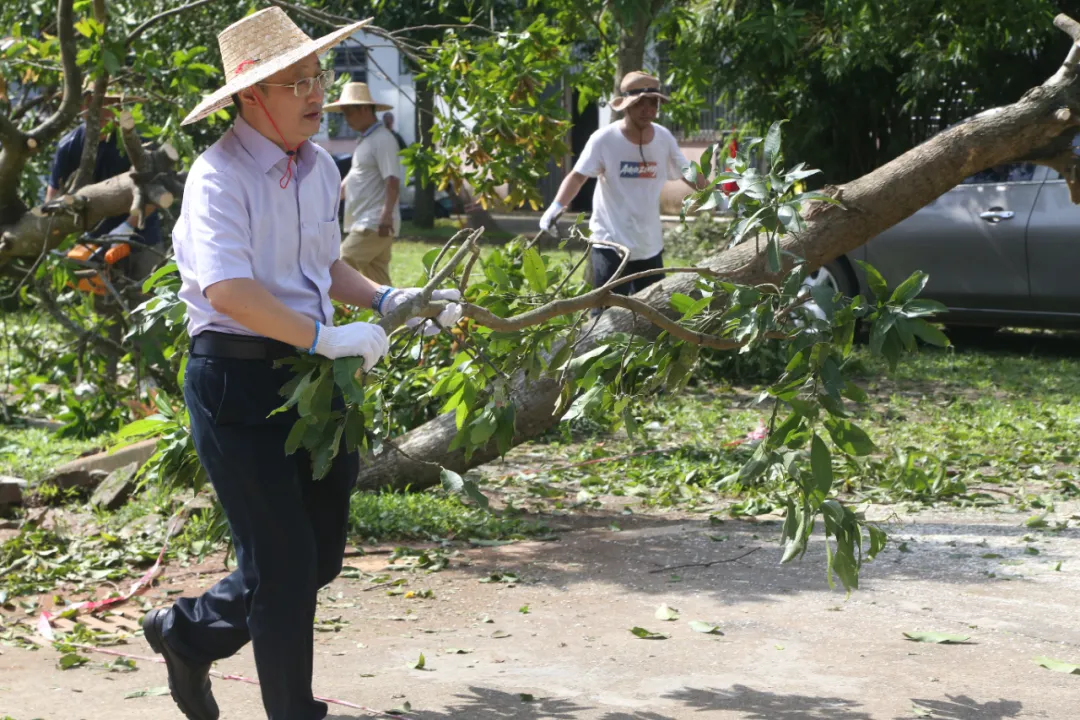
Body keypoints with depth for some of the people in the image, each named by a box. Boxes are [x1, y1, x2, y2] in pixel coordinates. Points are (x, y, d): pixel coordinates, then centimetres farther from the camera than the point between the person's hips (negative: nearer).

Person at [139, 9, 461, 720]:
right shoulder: (220, 177, -16)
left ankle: (189, 632, 35)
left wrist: (387, 300, 9)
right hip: (236, 375, -8)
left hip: (307, 370, 8)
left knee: (321, 555, 15)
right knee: (285, 560, -1)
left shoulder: (319, 167, 9)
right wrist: (327, 337, -27)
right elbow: (229, 290, -29)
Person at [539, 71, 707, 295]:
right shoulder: (604, 139, -13)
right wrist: (557, 206, -35)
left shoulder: (664, 138, 1)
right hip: (611, 243, -5)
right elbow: (578, 176, -19)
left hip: (651, 245, 5)